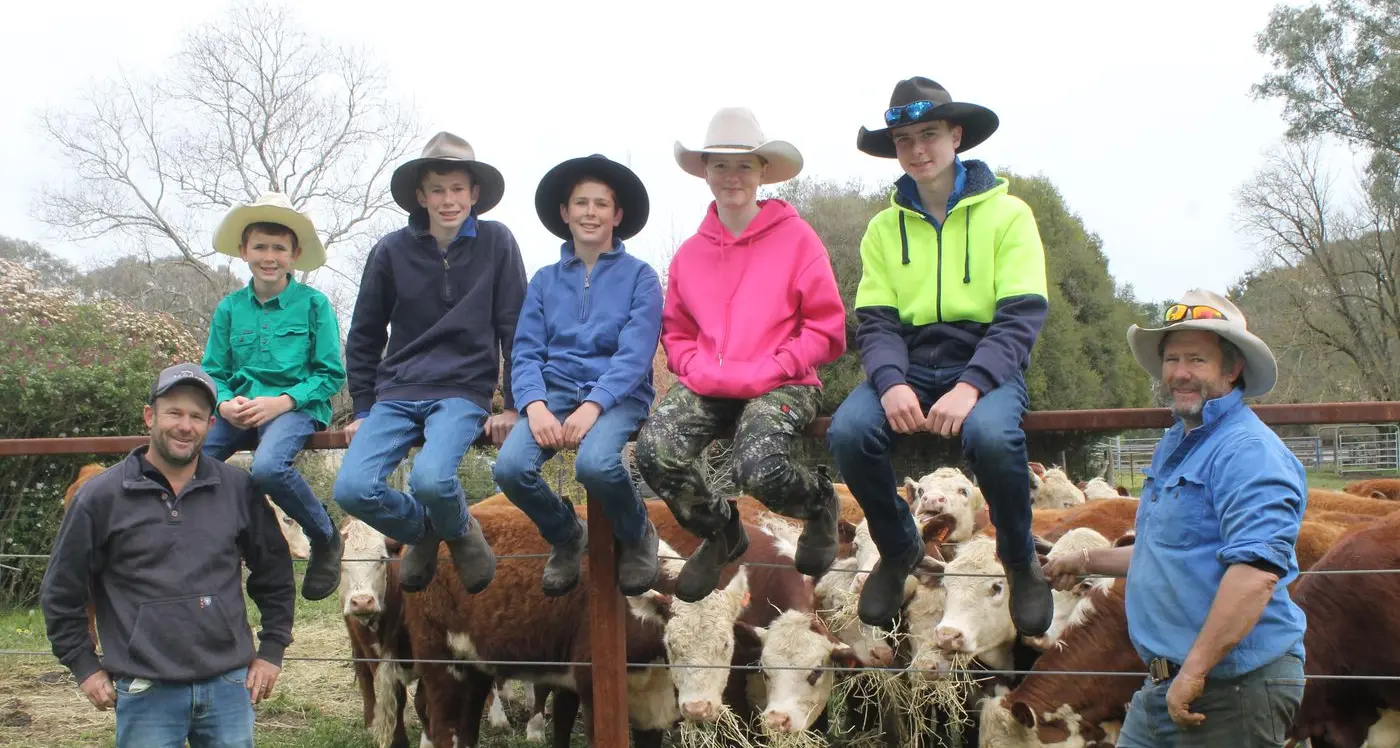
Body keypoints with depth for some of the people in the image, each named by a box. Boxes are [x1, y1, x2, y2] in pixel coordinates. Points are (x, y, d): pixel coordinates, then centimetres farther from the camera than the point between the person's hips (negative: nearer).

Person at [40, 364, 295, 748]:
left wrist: (271, 651, 10)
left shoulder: (239, 489, 4)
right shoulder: (101, 496, -2)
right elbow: (61, 591, 5)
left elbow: (274, 575, 13)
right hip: (146, 694, -2)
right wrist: (84, 667, 5)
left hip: (229, 686, 2)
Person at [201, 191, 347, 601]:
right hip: (240, 410, 4)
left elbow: (331, 374, -1)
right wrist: (225, 404, -10)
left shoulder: (313, 303, 1)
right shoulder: (229, 308, 12)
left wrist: (281, 401, -14)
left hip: (296, 406, -4)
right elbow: (213, 373, 13)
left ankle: (325, 540, -8)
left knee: (268, 466, -36)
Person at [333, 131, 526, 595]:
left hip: (464, 392, -3)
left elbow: (514, 328, 4)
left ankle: (459, 530, 5)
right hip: (397, 393, 3)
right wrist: (363, 410, 10)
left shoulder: (496, 243, 0)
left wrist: (513, 404, -1)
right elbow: (364, 336, 14)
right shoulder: (392, 251, 4)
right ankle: (421, 531, 12)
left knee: (430, 479, -32)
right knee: (352, 489, -20)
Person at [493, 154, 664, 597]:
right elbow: (525, 353, 6)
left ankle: (637, 537, 0)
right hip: (555, 389, 3)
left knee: (595, 464, -36)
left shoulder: (639, 277, 5)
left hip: (618, 394, -3)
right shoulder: (545, 281, 14)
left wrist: (592, 406, -22)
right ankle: (566, 536, 7)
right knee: (511, 467, -26)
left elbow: (634, 355, -7)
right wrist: (535, 405, -15)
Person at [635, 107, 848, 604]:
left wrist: (764, 373, -12)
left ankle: (820, 503, 8)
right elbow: (677, 333, 17)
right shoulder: (690, 253, 12)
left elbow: (826, 329, -2)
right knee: (654, 450, -25)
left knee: (760, 469, -33)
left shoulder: (797, 238, -1)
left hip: (781, 384, -4)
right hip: (707, 385, 4)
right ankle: (719, 532, 7)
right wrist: (700, 371, -5)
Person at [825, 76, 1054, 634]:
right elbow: (875, 322, 3)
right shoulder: (884, 227, 12)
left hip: (986, 363, -3)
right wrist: (892, 383, -20)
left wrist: (970, 386, -24)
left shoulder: (1006, 213, 1)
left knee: (991, 434, -37)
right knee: (848, 432, -28)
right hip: (909, 366, 3)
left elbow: (1021, 317, -8)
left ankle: (1020, 559, -6)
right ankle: (897, 549, 1)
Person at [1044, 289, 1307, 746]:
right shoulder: (1174, 446, 16)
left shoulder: (1250, 451, -16)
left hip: (1233, 687, -9)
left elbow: (1257, 571, -27)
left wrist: (1194, 672, -28)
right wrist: (1088, 563, 33)